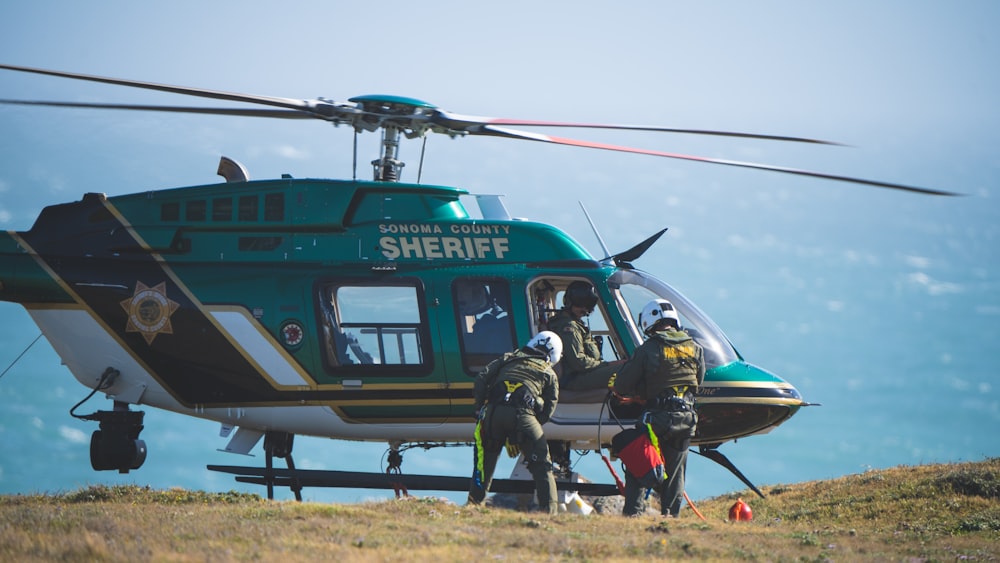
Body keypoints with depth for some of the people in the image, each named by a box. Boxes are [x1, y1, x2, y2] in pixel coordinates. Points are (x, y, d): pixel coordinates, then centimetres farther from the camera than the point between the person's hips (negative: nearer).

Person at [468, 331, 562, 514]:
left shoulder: (508, 359, 28)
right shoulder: (549, 374, 24)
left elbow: (481, 379, 16)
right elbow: (549, 409, 17)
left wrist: (480, 409, 19)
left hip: (493, 411, 2)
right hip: (523, 415, -2)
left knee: (485, 461, 18)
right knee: (542, 467, 7)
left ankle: (474, 504, 17)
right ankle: (550, 511, 0)